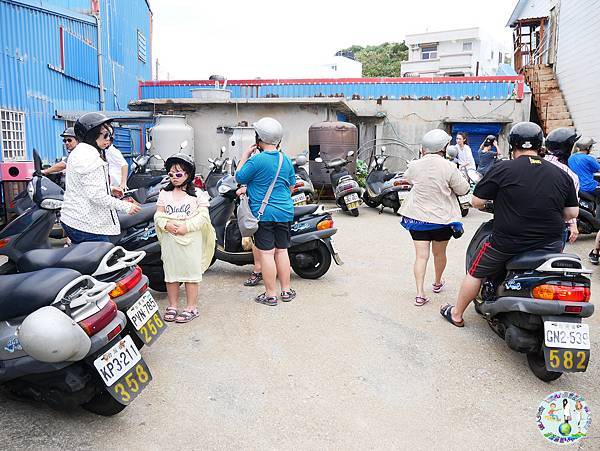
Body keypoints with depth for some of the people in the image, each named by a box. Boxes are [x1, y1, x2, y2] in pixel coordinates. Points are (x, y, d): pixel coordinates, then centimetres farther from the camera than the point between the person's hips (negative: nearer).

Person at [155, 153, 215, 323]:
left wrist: (186, 227, -18)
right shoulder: (164, 193, 11)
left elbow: (203, 216, -7)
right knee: (171, 273, 10)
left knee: (191, 273, 2)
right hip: (169, 240, 3)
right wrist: (166, 225, -14)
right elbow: (158, 215, 7)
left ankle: (191, 307, 12)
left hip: (191, 240, -3)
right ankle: (172, 306, 23)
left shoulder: (197, 194, 0)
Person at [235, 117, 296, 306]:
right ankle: (286, 291, 20)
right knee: (282, 251, 13)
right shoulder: (286, 160, 6)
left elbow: (239, 178, -2)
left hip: (263, 213, -6)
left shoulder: (256, 160, -14)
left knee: (266, 253, 0)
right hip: (285, 212, 6)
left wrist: (245, 155, 7)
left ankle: (271, 294, 5)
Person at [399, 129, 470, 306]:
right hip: (442, 218, -1)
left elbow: (406, 178, 17)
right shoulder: (449, 167, -15)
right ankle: (438, 282, 42)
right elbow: (463, 189, -5)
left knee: (421, 255, 2)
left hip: (417, 218, 1)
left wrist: (422, 157, 21)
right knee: (439, 253, 20)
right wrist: (458, 176, 13)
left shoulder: (415, 165, -7)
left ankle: (420, 294, -5)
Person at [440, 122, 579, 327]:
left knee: (476, 272, 17)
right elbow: (572, 212, 6)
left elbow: (477, 202, -6)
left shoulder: (502, 169, -9)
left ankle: (456, 314, 31)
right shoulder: (562, 175, 2)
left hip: (508, 242, -3)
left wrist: (494, 201, 16)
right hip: (550, 245, 3)